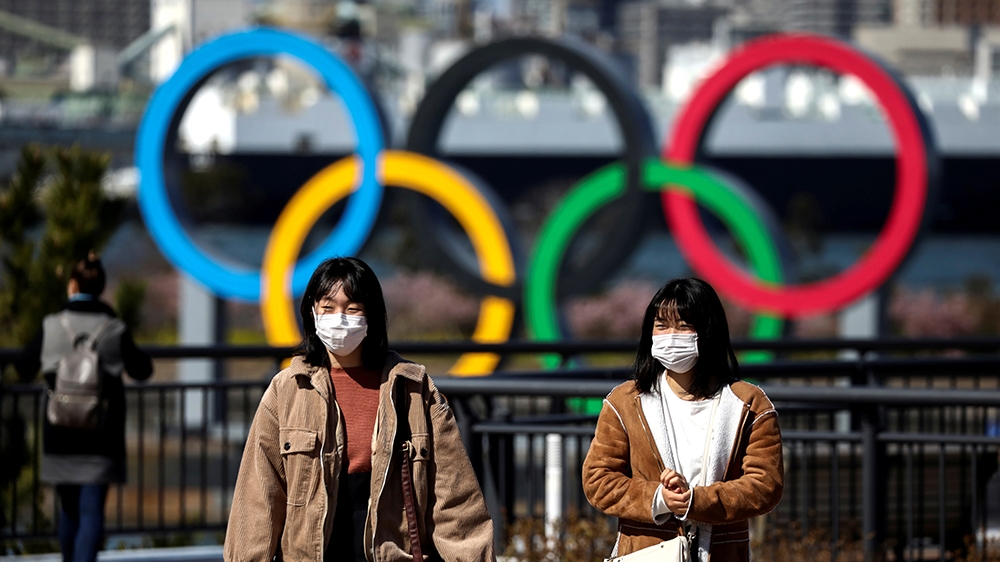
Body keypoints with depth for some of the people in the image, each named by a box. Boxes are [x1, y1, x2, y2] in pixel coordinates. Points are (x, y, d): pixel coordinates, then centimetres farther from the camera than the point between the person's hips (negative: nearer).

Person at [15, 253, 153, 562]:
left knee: (69, 509, 17)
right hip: (102, 434, -1)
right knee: (92, 510, -4)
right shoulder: (114, 330, -5)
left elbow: (24, 367, 7)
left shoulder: (52, 327, -5)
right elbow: (142, 370, 7)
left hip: (60, 434, 1)